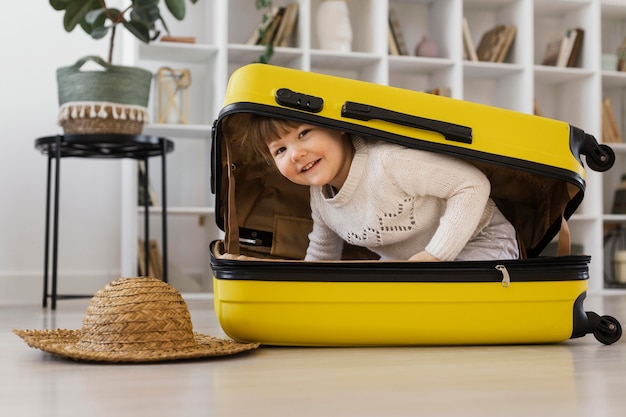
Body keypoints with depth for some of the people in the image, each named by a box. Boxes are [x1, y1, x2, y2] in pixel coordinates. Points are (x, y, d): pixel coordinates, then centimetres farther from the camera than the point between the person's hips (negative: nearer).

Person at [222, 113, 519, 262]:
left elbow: (475, 184, -30)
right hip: (403, 258, 7)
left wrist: (433, 256, -32)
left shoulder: (389, 162, -33)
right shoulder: (319, 199, -5)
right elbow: (321, 254, 15)